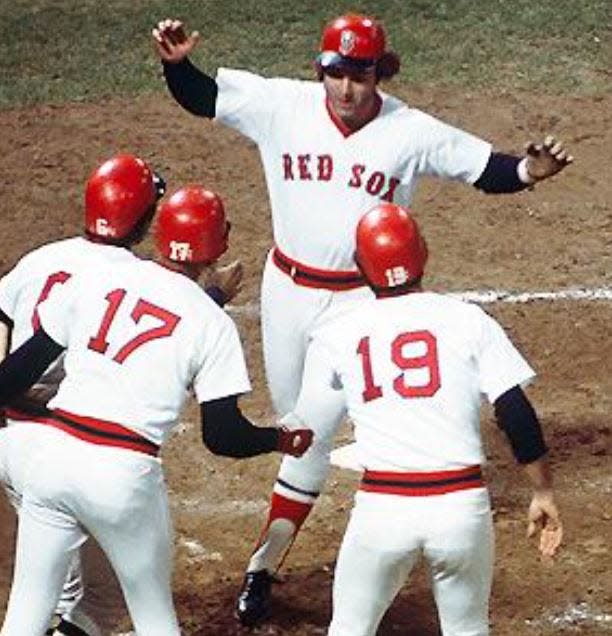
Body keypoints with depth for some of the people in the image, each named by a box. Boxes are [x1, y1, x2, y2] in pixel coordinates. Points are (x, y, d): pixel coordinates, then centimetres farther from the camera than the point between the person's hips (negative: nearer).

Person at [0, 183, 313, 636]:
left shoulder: (98, 279, 6)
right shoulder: (213, 324, -2)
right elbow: (223, 436, -2)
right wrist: (282, 440, 16)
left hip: (50, 454, 3)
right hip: (123, 477, -3)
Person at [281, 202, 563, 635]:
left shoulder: (336, 336, 7)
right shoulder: (467, 319, 4)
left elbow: (310, 436, 14)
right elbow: (516, 413, -3)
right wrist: (544, 493, 3)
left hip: (380, 507, 0)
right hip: (463, 503, 0)